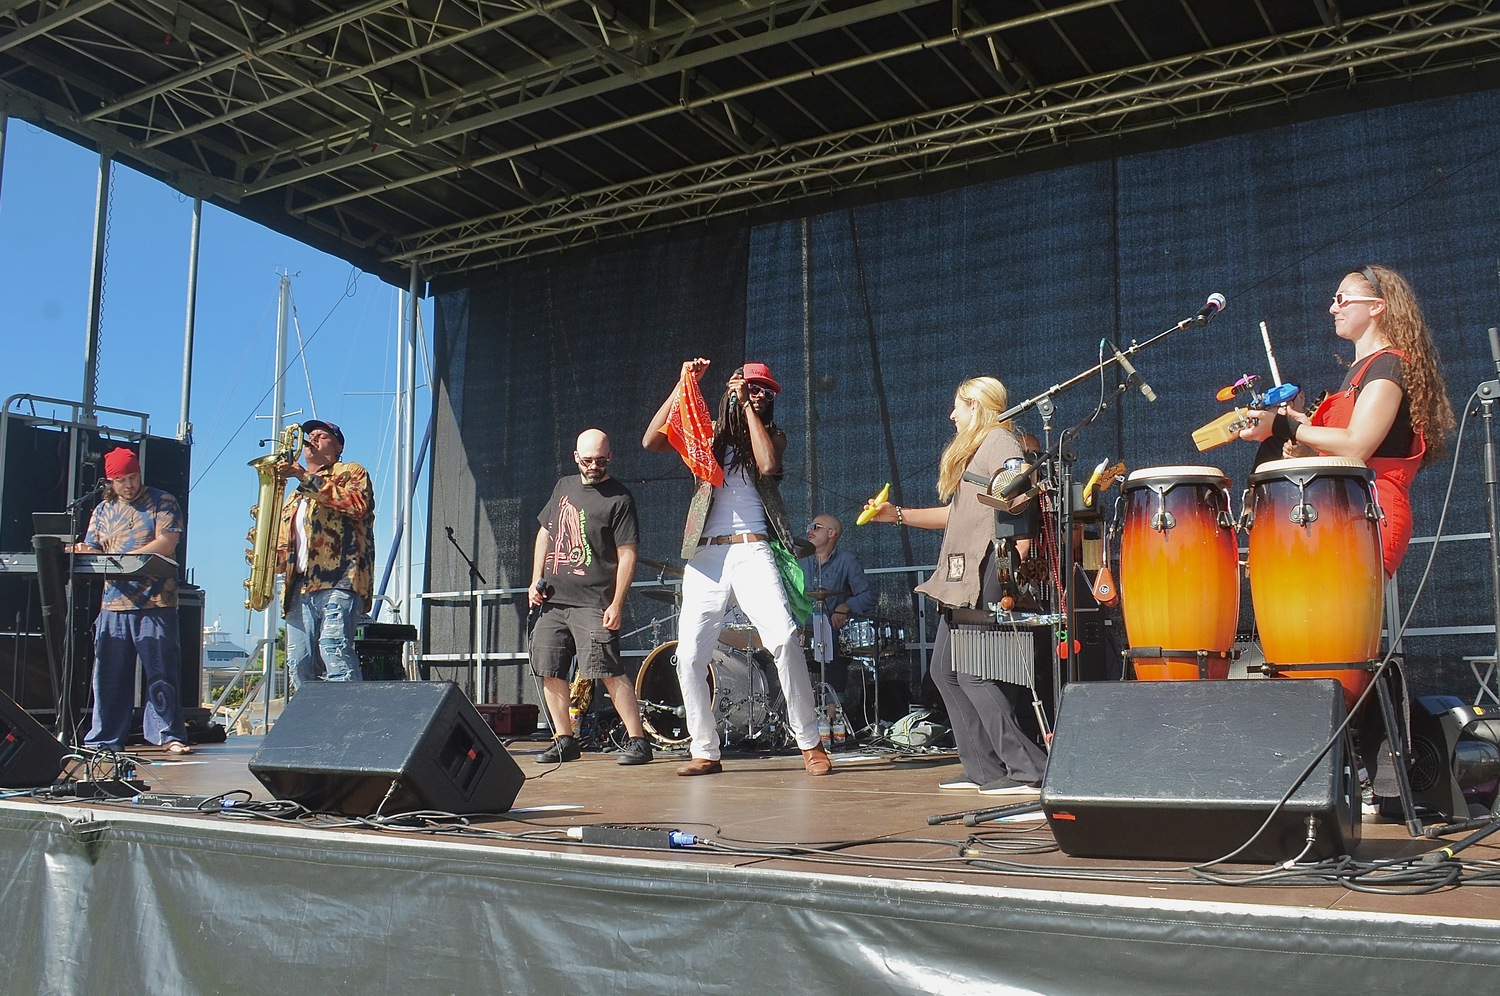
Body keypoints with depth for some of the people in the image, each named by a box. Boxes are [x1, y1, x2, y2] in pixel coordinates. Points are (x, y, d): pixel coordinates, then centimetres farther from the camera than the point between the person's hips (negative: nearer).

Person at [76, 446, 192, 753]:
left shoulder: (162, 503, 3)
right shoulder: (103, 510, 17)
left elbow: (167, 543, -10)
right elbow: (91, 550, 15)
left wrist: (120, 558, -16)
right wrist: (86, 553, -10)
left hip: (156, 603, -4)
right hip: (113, 604, 4)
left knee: (162, 673, -4)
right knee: (109, 675, 6)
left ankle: (169, 734, 0)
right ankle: (105, 738, 14)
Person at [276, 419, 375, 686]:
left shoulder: (350, 472, 13)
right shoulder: (294, 498, 32)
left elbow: (358, 504, -11)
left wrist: (306, 477, -12)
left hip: (339, 580, -7)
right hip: (300, 587, 7)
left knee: (333, 649, -23)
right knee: (299, 662, -4)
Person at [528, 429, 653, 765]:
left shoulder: (619, 498, -4)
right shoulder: (564, 487, 16)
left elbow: (627, 555, -8)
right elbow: (544, 534, 24)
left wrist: (617, 605, -16)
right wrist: (536, 581, 13)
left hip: (593, 602, -7)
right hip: (552, 600, 7)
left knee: (608, 671, -15)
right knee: (550, 672, 7)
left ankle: (638, 741, -10)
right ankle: (564, 741, 18)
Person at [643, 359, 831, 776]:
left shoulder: (772, 434, 14)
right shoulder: (709, 433, 16)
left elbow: (768, 465, -9)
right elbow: (651, 442, 2)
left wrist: (747, 406, -3)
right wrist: (682, 386, -1)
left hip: (752, 552, -2)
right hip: (705, 557, 2)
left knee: (784, 639, -19)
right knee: (689, 656, -3)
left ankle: (809, 743, -10)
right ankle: (705, 752, 9)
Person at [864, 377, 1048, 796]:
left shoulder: (1000, 440, -4)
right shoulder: (970, 450, 26)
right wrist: (897, 514, 27)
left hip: (987, 572, -11)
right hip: (963, 576, 11)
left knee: (972, 672, -15)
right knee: (945, 670, 9)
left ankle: (1027, 770, -13)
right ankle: (983, 768, 10)